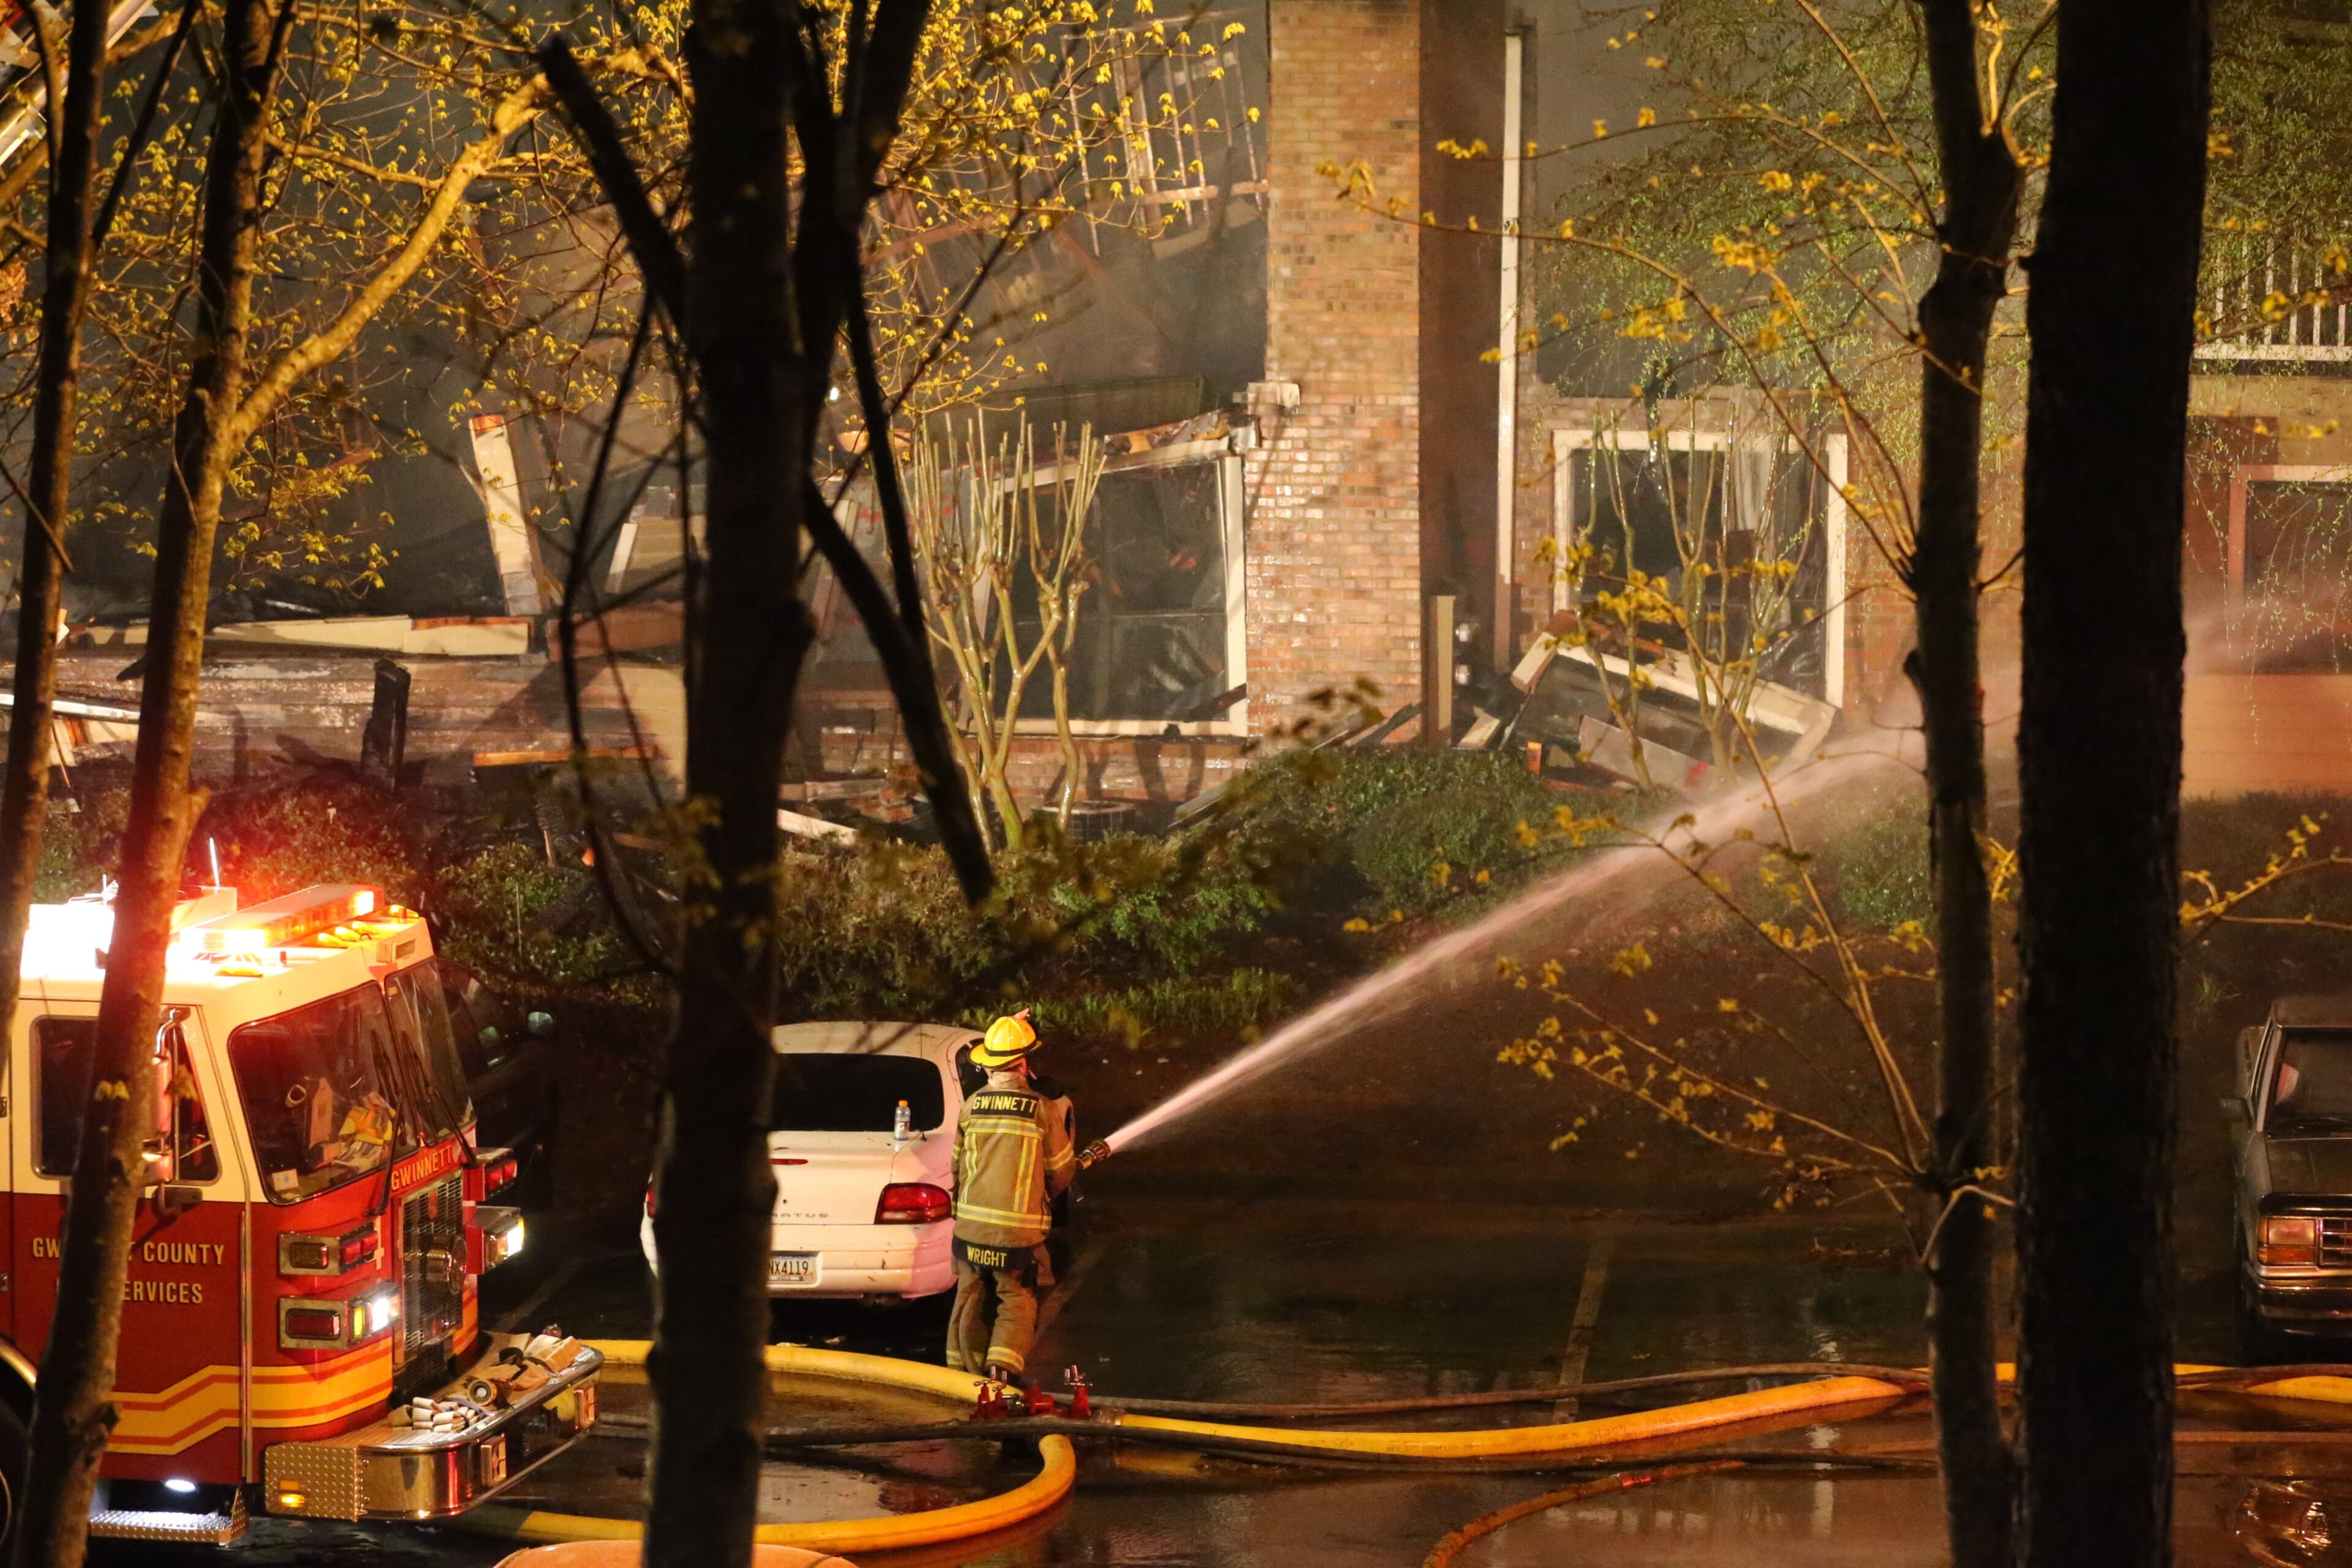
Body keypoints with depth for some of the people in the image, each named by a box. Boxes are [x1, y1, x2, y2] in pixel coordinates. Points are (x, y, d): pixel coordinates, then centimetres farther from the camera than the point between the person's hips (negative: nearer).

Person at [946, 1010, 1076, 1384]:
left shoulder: (971, 1106, 0)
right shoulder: (1043, 1110, -9)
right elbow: (1061, 1172, 2)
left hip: (971, 1225, 3)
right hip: (1020, 1228, -3)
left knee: (971, 1298, 15)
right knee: (1016, 1302, 5)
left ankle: (965, 1366, 23)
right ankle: (1005, 1364, -12)